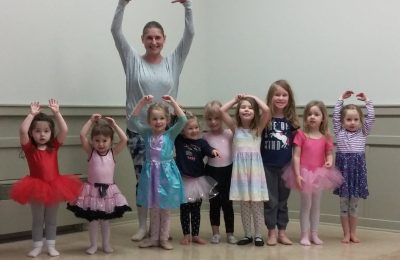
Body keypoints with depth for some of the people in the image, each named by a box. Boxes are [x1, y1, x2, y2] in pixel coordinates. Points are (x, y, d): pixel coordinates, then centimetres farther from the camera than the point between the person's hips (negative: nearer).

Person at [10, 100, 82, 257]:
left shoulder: (54, 146, 0)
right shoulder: (29, 148, -7)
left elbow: (64, 130, -11)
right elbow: (22, 131, -23)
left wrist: (57, 113, -16)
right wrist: (32, 114, -21)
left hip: (54, 187, 2)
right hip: (36, 188, -2)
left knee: (51, 220, 12)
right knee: (37, 219, 10)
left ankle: (51, 246, 22)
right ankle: (37, 246, 21)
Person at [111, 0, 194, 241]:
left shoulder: (173, 62, 5)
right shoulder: (133, 61, 2)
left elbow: (190, 33, -1)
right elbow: (116, 31, -5)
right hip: (138, 130, -1)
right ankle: (143, 226, 16)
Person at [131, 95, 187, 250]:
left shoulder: (171, 134, -4)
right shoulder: (147, 133, 1)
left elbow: (183, 120, -15)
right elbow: (134, 119, -5)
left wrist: (173, 102, -18)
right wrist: (142, 102, -14)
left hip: (166, 173, -2)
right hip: (151, 173, 2)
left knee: (165, 209, 8)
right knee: (153, 209, 12)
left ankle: (164, 238, 18)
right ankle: (154, 238, 23)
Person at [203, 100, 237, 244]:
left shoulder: (229, 133, -1)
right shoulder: (205, 137, -1)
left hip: (228, 170, 0)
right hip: (212, 171, 0)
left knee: (227, 203, 8)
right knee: (214, 203, 10)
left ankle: (230, 233, 17)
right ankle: (215, 233, 20)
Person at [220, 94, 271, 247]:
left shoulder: (258, 128, 2)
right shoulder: (235, 128, 6)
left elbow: (266, 110, -14)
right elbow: (222, 111, -2)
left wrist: (254, 98, 0)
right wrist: (235, 100, 6)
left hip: (255, 167, -2)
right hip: (240, 167, 2)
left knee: (257, 203, 2)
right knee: (244, 204, 8)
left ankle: (258, 235, 11)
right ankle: (247, 235, 17)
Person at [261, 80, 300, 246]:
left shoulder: (292, 120, 0)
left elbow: (295, 144, 4)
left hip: (286, 166, 2)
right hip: (268, 166, -2)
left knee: (283, 200, 12)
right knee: (271, 201, 5)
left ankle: (282, 232, 21)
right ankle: (271, 233, 16)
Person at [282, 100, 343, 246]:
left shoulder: (326, 138, 1)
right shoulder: (301, 135, -8)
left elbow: (329, 154, 7)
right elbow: (296, 156, -10)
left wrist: (329, 162, -17)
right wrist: (297, 175, -16)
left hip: (319, 174, 3)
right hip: (305, 174, -3)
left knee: (316, 205, 13)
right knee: (306, 205, 2)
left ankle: (314, 234, 23)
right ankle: (304, 235, 11)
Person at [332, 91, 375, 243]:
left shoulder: (363, 133, 9)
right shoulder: (339, 132, 7)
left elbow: (371, 117, 2)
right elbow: (335, 115, 1)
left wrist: (367, 101, 2)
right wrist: (341, 99, 1)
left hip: (358, 168, 1)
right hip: (343, 167, -1)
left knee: (354, 204, 7)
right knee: (344, 203, 4)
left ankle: (353, 233, 15)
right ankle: (346, 234, 11)